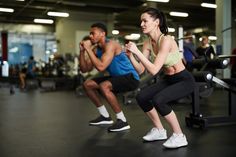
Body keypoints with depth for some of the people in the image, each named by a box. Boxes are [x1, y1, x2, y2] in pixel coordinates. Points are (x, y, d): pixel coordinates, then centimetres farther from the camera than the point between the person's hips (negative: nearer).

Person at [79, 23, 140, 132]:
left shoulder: (110, 45, -20)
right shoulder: (97, 50, 6)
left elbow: (101, 67, -32)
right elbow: (85, 69, 4)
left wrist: (88, 49, -25)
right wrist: (82, 51, -7)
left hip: (130, 77, -9)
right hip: (117, 77, 9)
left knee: (103, 86, -33)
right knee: (87, 84, 6)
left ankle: (122, 121, -20)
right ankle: (105, 116, 15)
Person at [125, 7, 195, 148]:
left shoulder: (166, 40, -26)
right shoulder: (148, 43, -2)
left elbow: (154, 70, -32)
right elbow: (140, 70, -5)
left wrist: (137, 52, -33)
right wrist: (130, 55, -19)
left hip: (184, 80, -8)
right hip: (168, 79, 8)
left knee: (158, 100, -29)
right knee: (141, 97, -3)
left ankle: (179, 136, -10)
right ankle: (159, 131, 17)